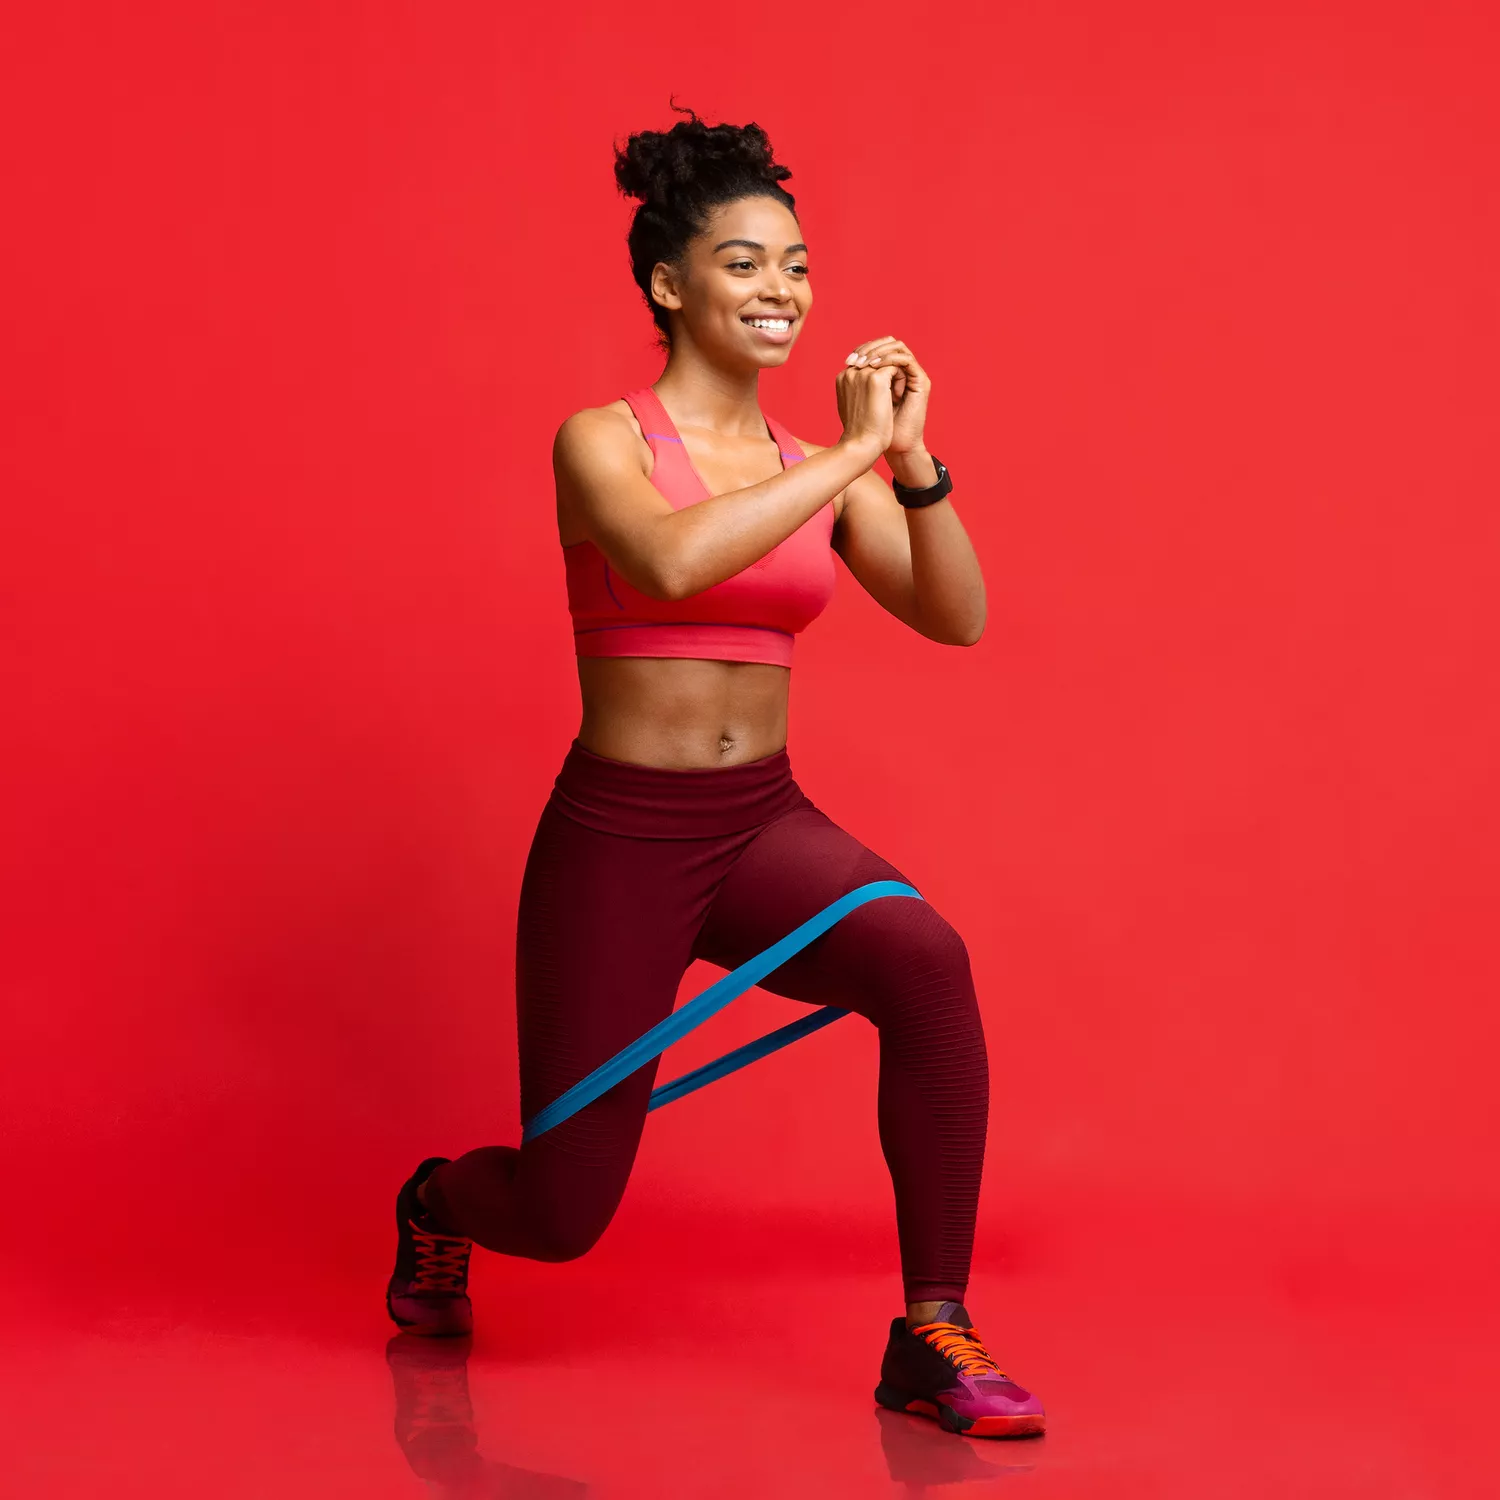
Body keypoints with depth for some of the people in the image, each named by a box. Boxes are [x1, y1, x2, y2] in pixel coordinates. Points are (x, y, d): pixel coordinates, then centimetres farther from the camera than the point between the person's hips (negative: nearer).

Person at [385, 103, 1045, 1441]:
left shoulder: (822, 468, 7)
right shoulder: (603, 441, -8)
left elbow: (957, 618, -3)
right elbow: (672, 561, -30)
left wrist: (911, 459, -17)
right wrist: (852, 455, -25)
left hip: (764, 825, 4)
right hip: (620, 834, -4)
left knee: (925, 961, -30)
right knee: (564, 1215, 0)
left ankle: (934, 1340, -18)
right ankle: (440, 1206, 40)